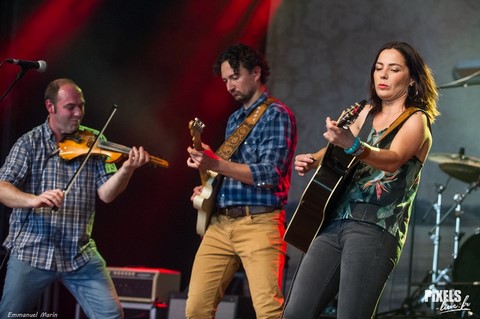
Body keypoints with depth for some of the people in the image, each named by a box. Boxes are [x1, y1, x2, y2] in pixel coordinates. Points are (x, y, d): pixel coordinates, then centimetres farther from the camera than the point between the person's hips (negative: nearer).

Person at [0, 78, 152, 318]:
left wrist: (126, 170, -22)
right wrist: (33, 200, -30)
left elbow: (106, 194, -2)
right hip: (30, 251, -1)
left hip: (80, 254, 2)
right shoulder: (29, 143, 0)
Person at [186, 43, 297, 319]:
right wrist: (209, 187, 9)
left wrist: (216, 165, -21)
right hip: (221, 223, 8)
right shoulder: (235, 119, 21)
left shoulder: (277, 115, -4)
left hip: (259, 222, -8)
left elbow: (271, 174, -15)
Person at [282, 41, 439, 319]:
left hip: (375, 230, -7)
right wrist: (314, 160, 8)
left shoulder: (416, 120, -1)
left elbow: (393, 160, -20)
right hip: (334, 223, 7)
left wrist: (352, 145, -39)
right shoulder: (369, 113, 20)